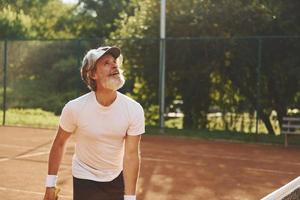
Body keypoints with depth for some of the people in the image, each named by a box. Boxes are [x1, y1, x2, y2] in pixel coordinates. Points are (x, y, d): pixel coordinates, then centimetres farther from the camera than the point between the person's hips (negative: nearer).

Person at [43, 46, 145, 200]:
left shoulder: (134, 110, -17)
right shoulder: (74, 108, -18)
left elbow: (131, 154, -17)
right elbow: (59, 144, -4)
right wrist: (50, 184, -2)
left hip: (117, 179, 2)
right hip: (84, 181, -2)